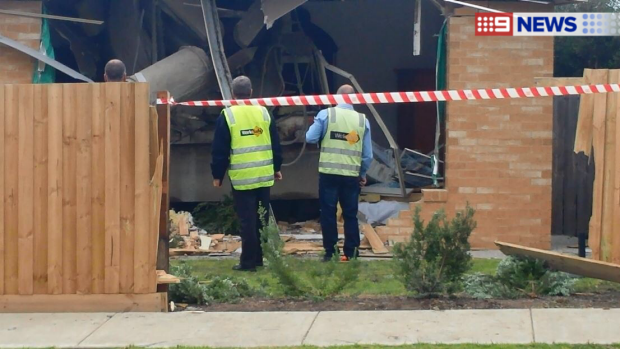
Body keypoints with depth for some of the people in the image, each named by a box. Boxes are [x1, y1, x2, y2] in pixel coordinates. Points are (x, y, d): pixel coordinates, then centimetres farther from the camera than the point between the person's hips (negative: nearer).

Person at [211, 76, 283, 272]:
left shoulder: (227, 115, -5)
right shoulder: (263, 112, 6)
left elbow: (220, 150, -4)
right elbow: (275, 145, 12)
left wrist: (217, 175, 5)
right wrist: (276, 168, 23)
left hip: (242, 178, -4)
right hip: (265, 175, 4)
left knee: (247, 221, -2)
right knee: (262, 219, 13)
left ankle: (248, 262, -1)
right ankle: (260, 258, 19)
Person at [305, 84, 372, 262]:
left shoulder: (326, 114, -4)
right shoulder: (362, 120, 3)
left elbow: (310, 138, -4)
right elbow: (368, 154, 5)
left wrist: (316, 124, 16)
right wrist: (363, 173, 19)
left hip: (329, 173, -2)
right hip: (352, 175, 2)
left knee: (328, 213, 5)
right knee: (350, 214, 10)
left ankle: (330, 251, 5)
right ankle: (351, 252, 9)